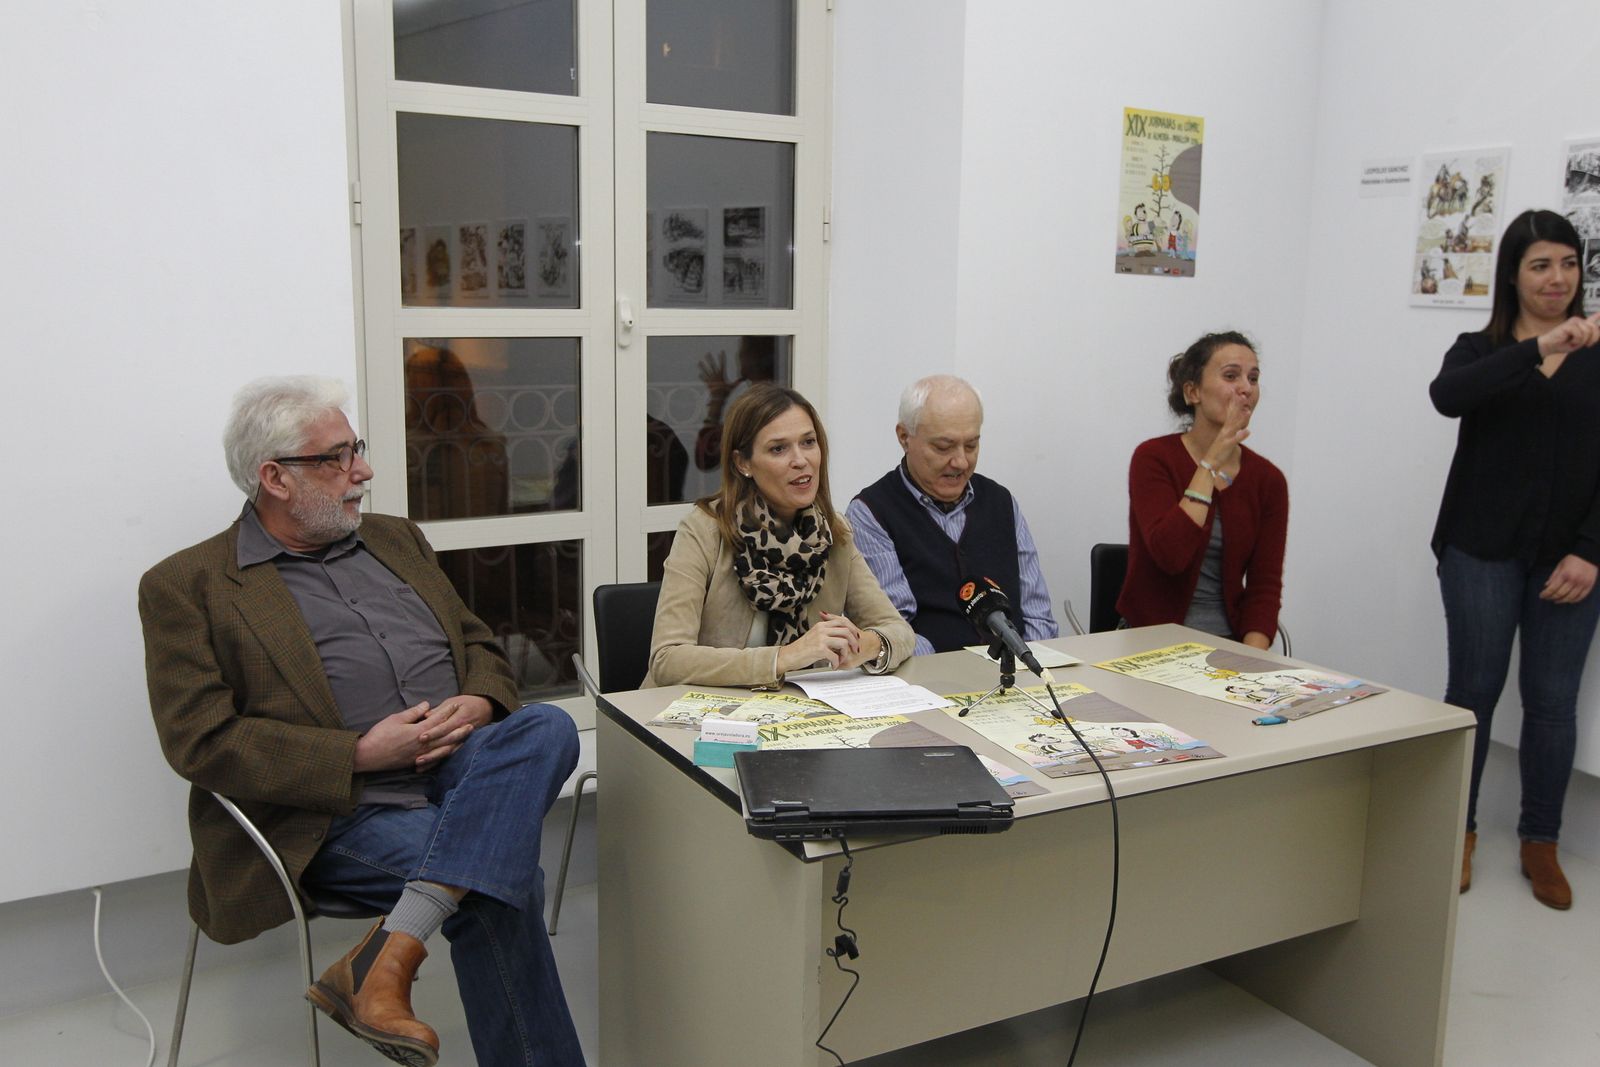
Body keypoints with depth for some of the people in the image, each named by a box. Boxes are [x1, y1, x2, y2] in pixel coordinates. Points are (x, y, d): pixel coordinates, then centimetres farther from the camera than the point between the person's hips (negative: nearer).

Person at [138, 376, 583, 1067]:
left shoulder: (396, 541, 20)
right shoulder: (188, 586, 2)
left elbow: (479, 645, 22)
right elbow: (201, 741, -8)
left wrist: (477, 705, -3)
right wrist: (360, 753, -16)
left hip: (454, 771, 6)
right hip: (335, 814, -5)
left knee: (546, 728, -27)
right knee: (503, 876, -28)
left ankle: (386, 955, -30)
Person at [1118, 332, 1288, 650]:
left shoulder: (1267, 480, 4)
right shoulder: (1153, 458, -6)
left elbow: (1264, 587, 0)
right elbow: (1170, 554, -21)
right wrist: (1211, 465, -16)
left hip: (1229, 645, 3)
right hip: (1152, 642, -3)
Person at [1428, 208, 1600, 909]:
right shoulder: (1481, 350, 5)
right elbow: (1446, 396, -20)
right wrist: (1539, 347, -30)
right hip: (1484, 551, -1)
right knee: (1473, 691, 3)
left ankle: (1540, 843, 18)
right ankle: (1458, 832, 16)